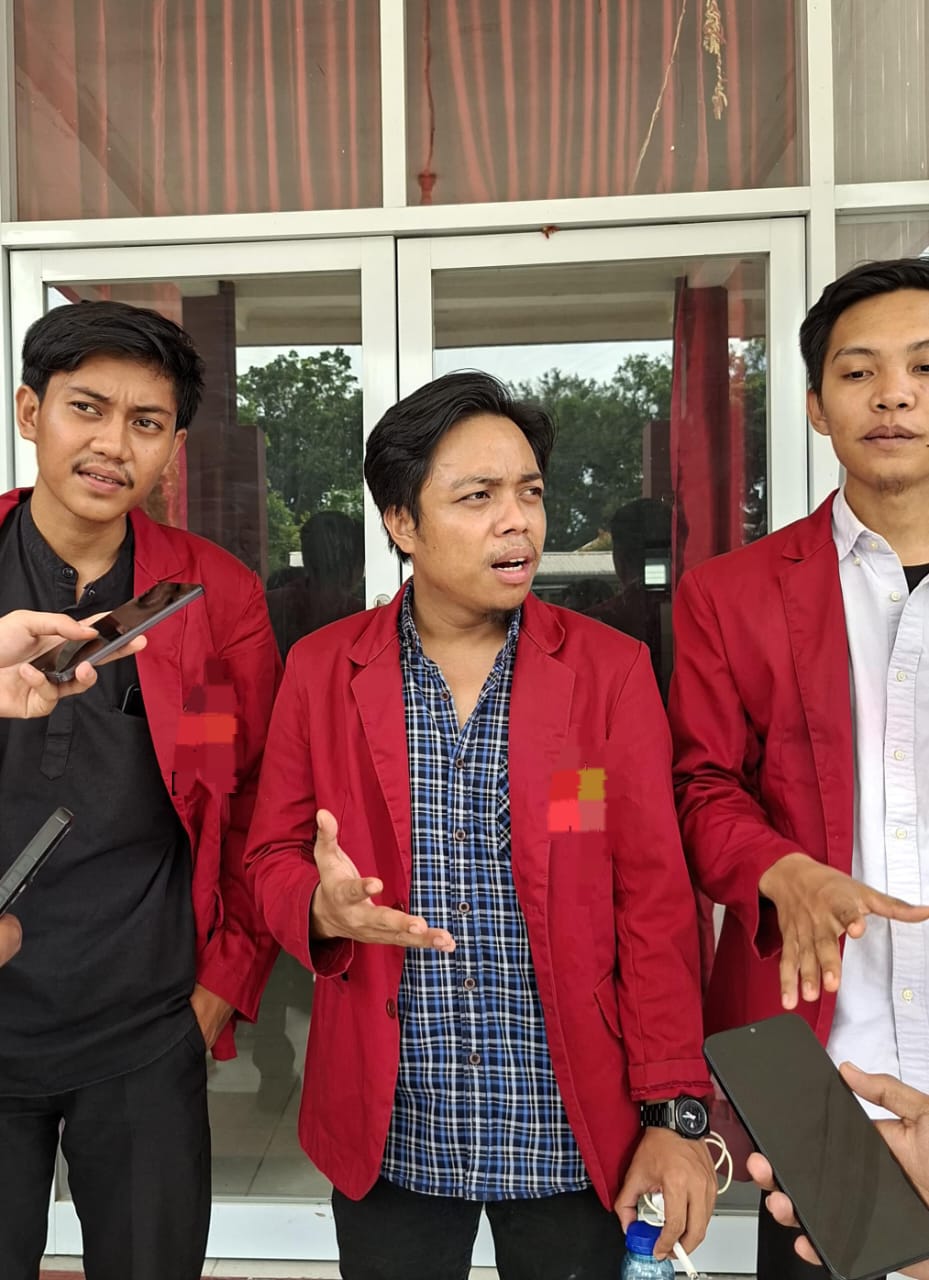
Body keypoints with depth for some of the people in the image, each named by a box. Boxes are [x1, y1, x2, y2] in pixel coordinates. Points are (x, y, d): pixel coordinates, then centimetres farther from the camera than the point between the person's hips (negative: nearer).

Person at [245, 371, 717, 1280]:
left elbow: (654, 900, -5)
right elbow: (272, 855, 5)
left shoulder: (611, 669, -5)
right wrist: (321, 907, -18)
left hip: (574, 1133, 0)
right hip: (385, 1133, 1)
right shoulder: (320, 669, -2)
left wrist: (676, 1112, -7)